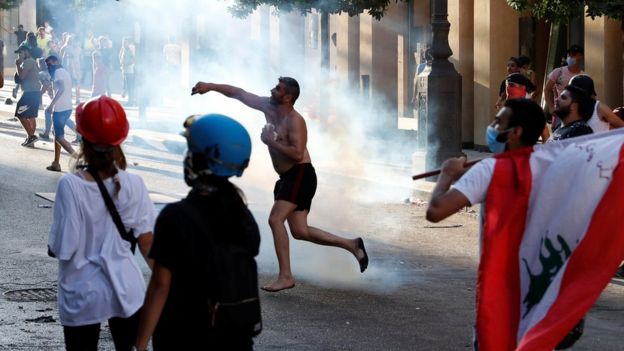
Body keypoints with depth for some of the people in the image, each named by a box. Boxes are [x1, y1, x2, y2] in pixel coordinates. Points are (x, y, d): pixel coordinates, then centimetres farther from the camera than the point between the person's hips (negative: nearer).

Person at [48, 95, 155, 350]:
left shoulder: (70, 185, -19)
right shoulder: (133, 184, -9)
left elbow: (62, 249, -17)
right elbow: (147, 243, -2)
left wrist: (52, 246, 6)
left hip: (83, 296, -2)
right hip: (127, 291, 2)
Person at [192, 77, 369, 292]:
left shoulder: (295, 121, -17)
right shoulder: (268, 107, 7)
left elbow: (297, 154, -27)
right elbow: (239, 94, 14)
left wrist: (271, 142, -20)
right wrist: (211, 87, 10)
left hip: (300, 175, -9)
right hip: (288, 177, 9)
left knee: (275, 219, -18)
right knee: (300, 231, 6)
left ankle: (285, 276, -17)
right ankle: (352, 245, 17)